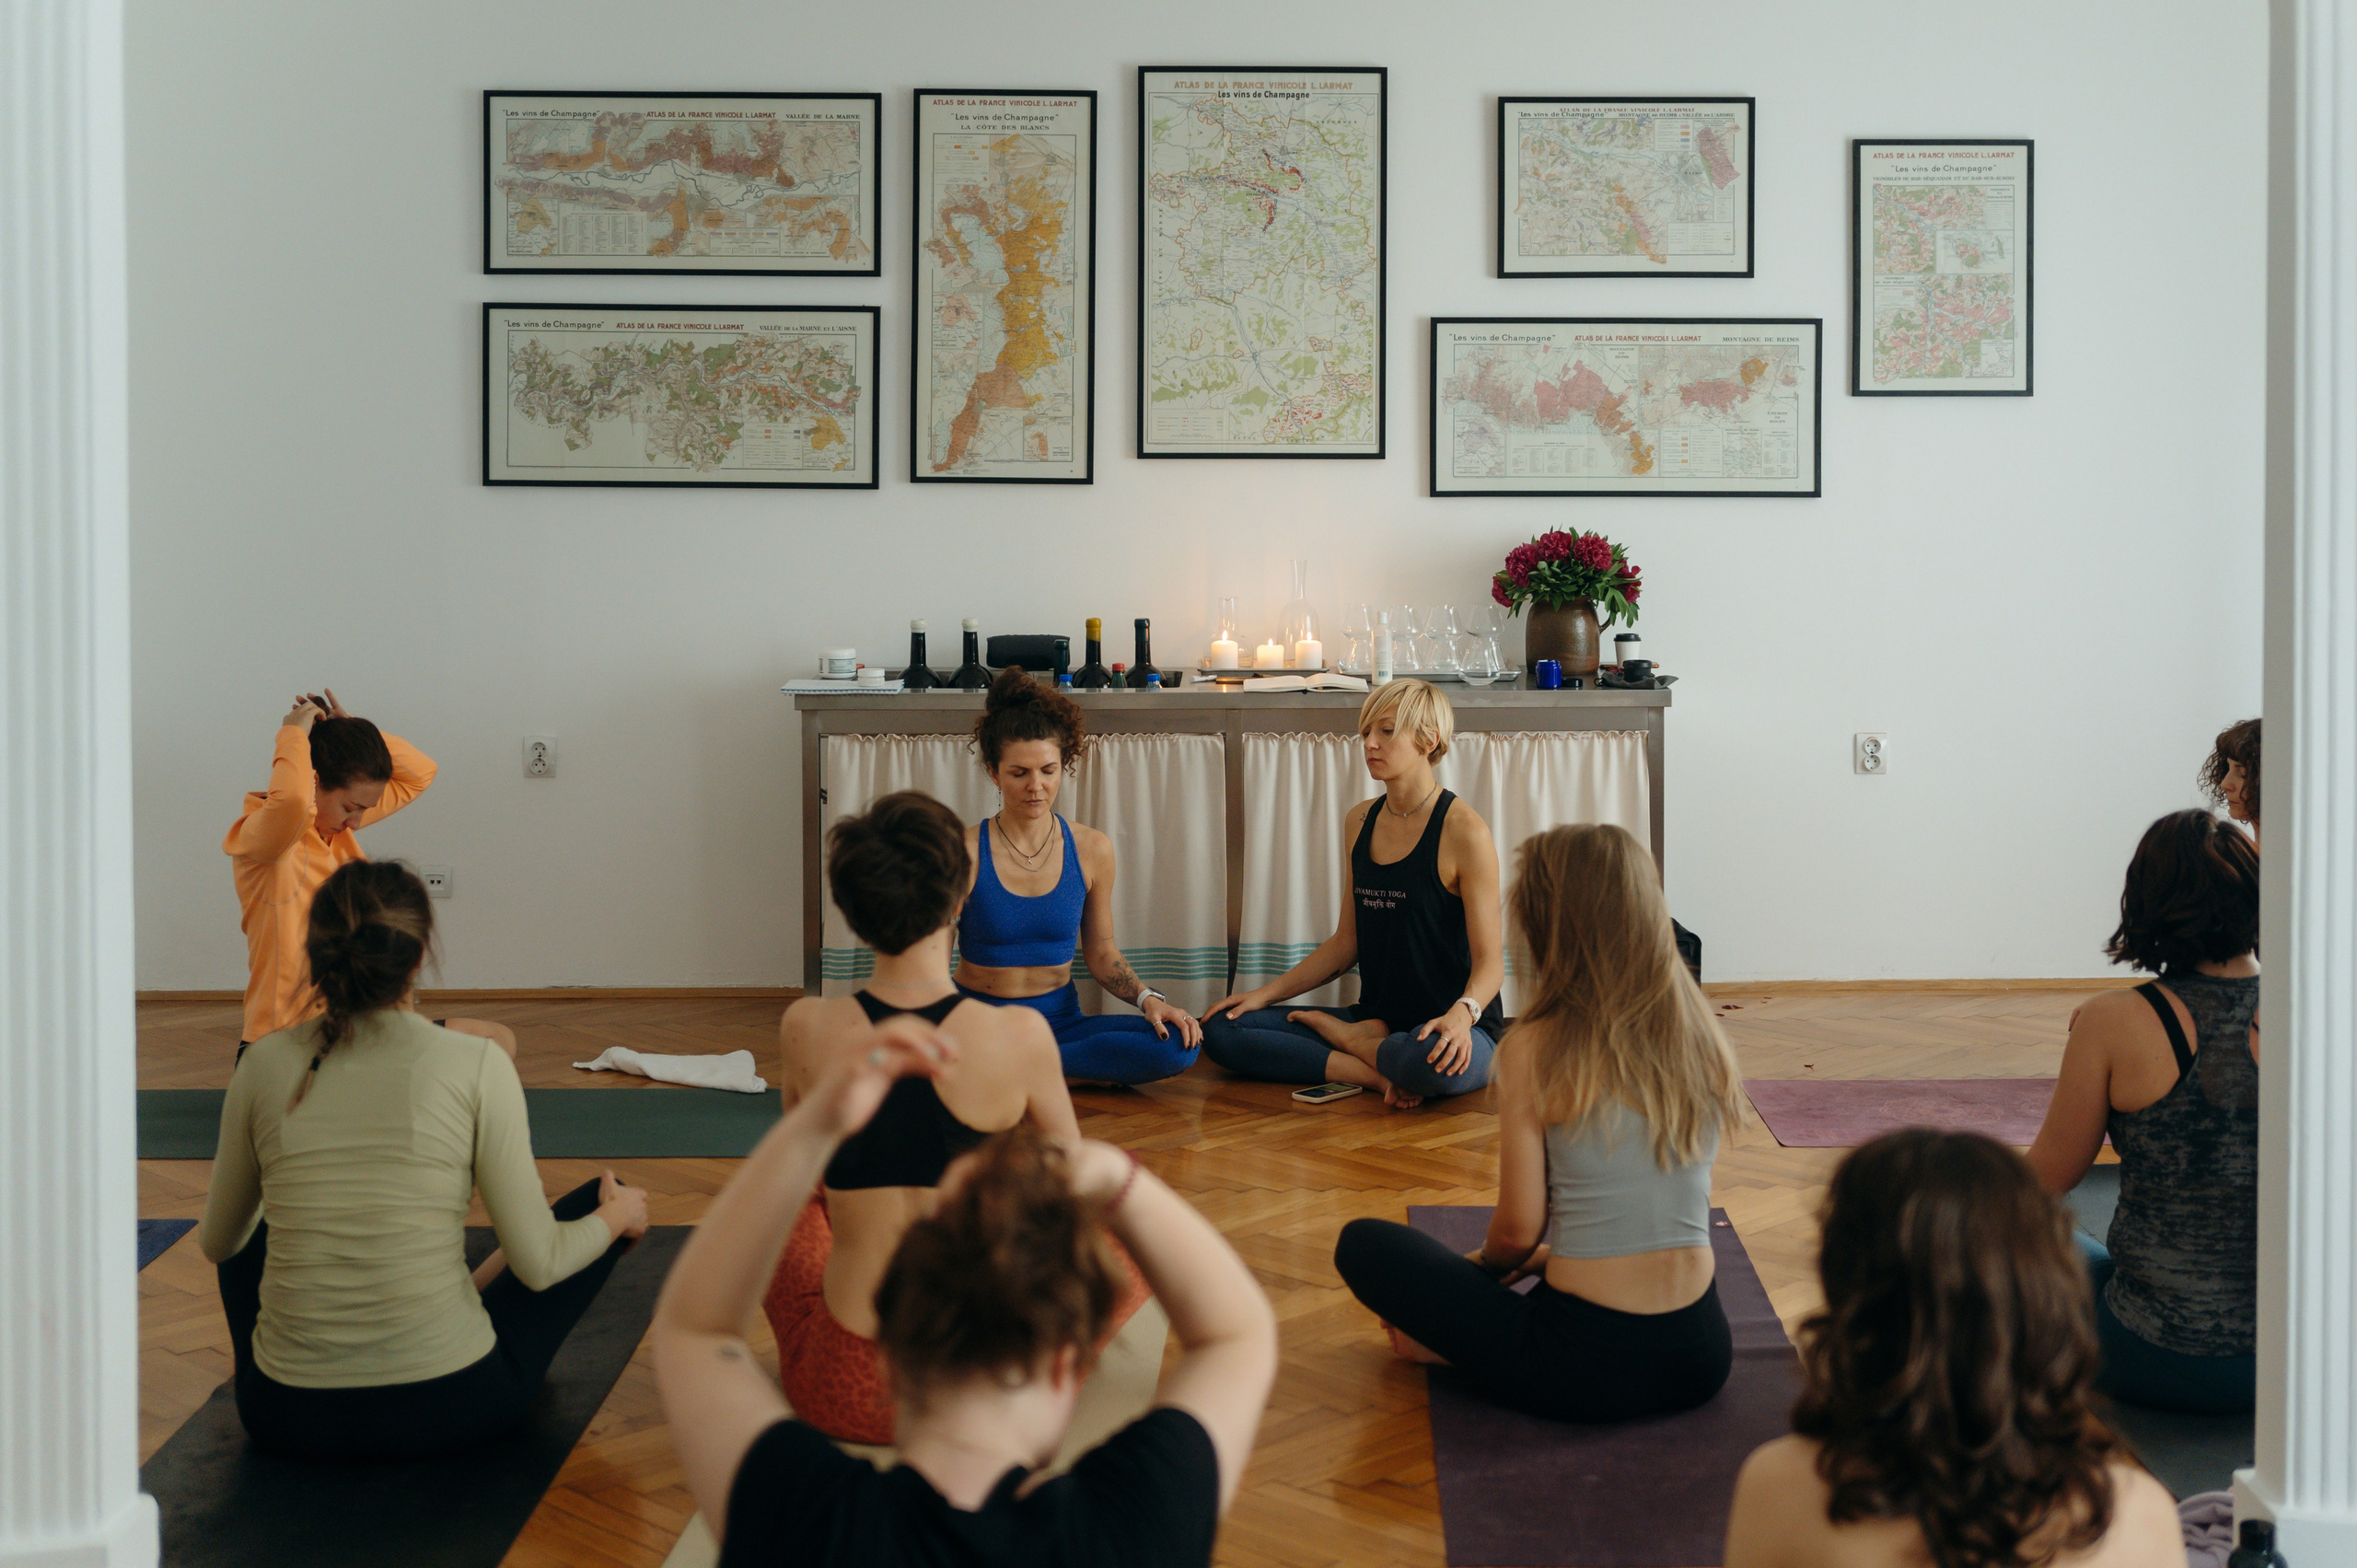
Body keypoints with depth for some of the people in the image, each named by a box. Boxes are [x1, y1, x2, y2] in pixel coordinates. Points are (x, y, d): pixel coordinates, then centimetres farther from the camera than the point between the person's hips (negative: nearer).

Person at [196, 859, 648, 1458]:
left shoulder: (264, 1064, -2)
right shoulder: (476, 1064, -11)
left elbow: (217, 1242, 12)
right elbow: (537, 1264, -9)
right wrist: (617, 1215, 13)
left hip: (285, 1418, 3)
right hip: (449, 1408, -3)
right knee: (607, 1202, 22)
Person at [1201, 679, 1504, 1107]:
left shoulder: (1463, 831, -12)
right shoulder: (1360, 822, 10)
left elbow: (1489, 958, -14)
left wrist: (1462, 1012, -35)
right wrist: (1266, 993, 8)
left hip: (1449, 1028, -6)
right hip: (1376, 1019, 6)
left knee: (1438, 1064, -43)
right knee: (1220, 1029, -9)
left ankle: (1351, 1040, -8)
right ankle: (1382, 1072, -17)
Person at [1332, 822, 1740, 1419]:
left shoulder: (1535, 1051, -14)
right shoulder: (1706, 1041, 1)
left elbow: (1518, 1230, -8)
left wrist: (1485, 1268, 15)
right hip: (1698, 1362, 5)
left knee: (1362, 1243, 12)